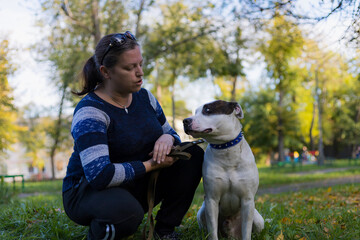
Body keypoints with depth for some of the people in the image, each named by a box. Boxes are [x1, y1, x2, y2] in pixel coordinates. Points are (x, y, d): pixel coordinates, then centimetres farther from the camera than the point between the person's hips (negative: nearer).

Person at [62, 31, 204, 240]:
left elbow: (170, 133, 13)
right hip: (89, 191, -7)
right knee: (126, 211, -40)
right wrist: (150, 165, -24)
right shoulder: (90, 112, -22)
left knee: (193, 154, -7)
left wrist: (167, 139, -13)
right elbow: (99, 175, -32)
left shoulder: (144, 97, 2)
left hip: (136, 187, 7)